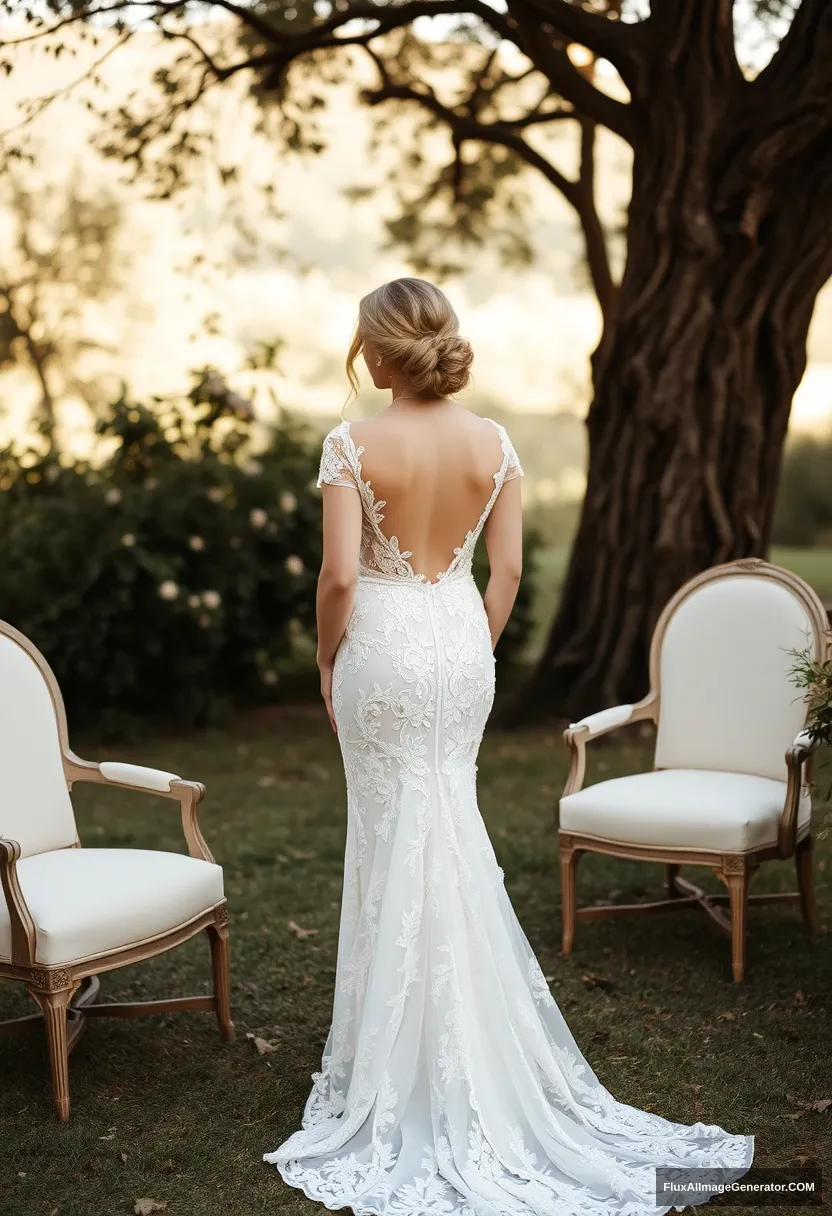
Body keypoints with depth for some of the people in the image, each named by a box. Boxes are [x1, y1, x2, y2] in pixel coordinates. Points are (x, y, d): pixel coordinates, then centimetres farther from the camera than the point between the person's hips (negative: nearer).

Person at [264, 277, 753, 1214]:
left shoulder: (353, 445, -15)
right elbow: (508, 568, 0)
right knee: (452, 831, 18)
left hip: (383, 646, -4)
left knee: (394, 837, 8)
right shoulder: (492, 442, -2)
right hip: (461, 644, 4)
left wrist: (327, 657, -1)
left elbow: (340, 574, -18)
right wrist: (477, 646, 13)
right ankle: (466, 1031, 29)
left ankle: (404, 1056, 20)